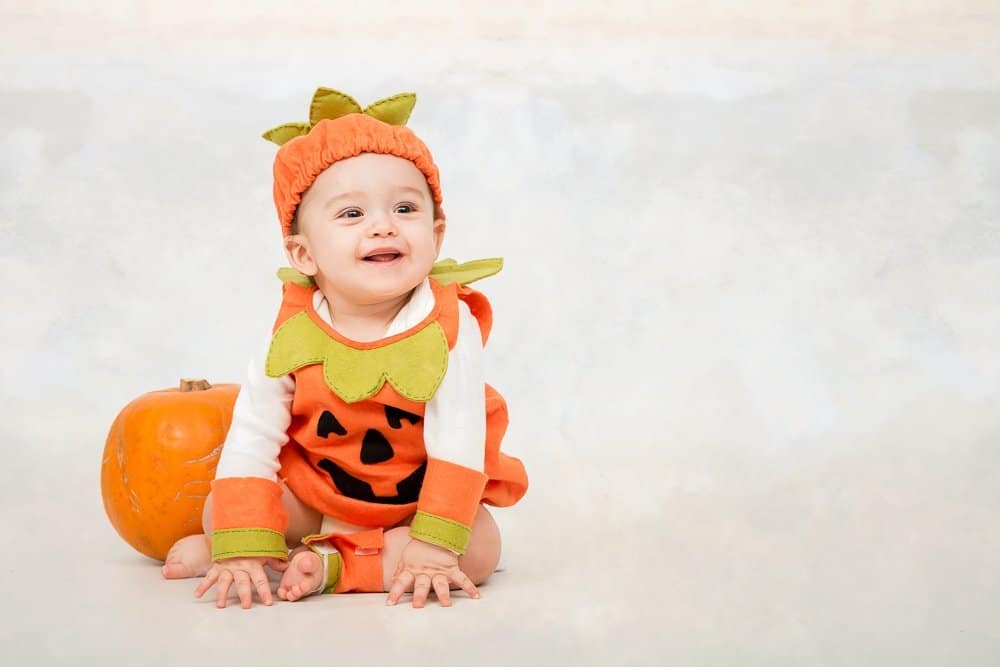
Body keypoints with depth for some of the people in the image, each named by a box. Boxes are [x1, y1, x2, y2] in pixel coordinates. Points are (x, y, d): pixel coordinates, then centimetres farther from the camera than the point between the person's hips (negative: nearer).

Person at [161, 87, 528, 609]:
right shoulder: (292, 334, -17)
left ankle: (327, 564, -21)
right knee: (221, 507, -12)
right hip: (313, 492, 1)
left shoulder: (450, 330, -23)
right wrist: (244, 546, -25)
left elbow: (457, 443, -24)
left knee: (479, 549, -27)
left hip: (415, 498, 0)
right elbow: (250, 442, -16)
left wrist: (434, 546, -30)